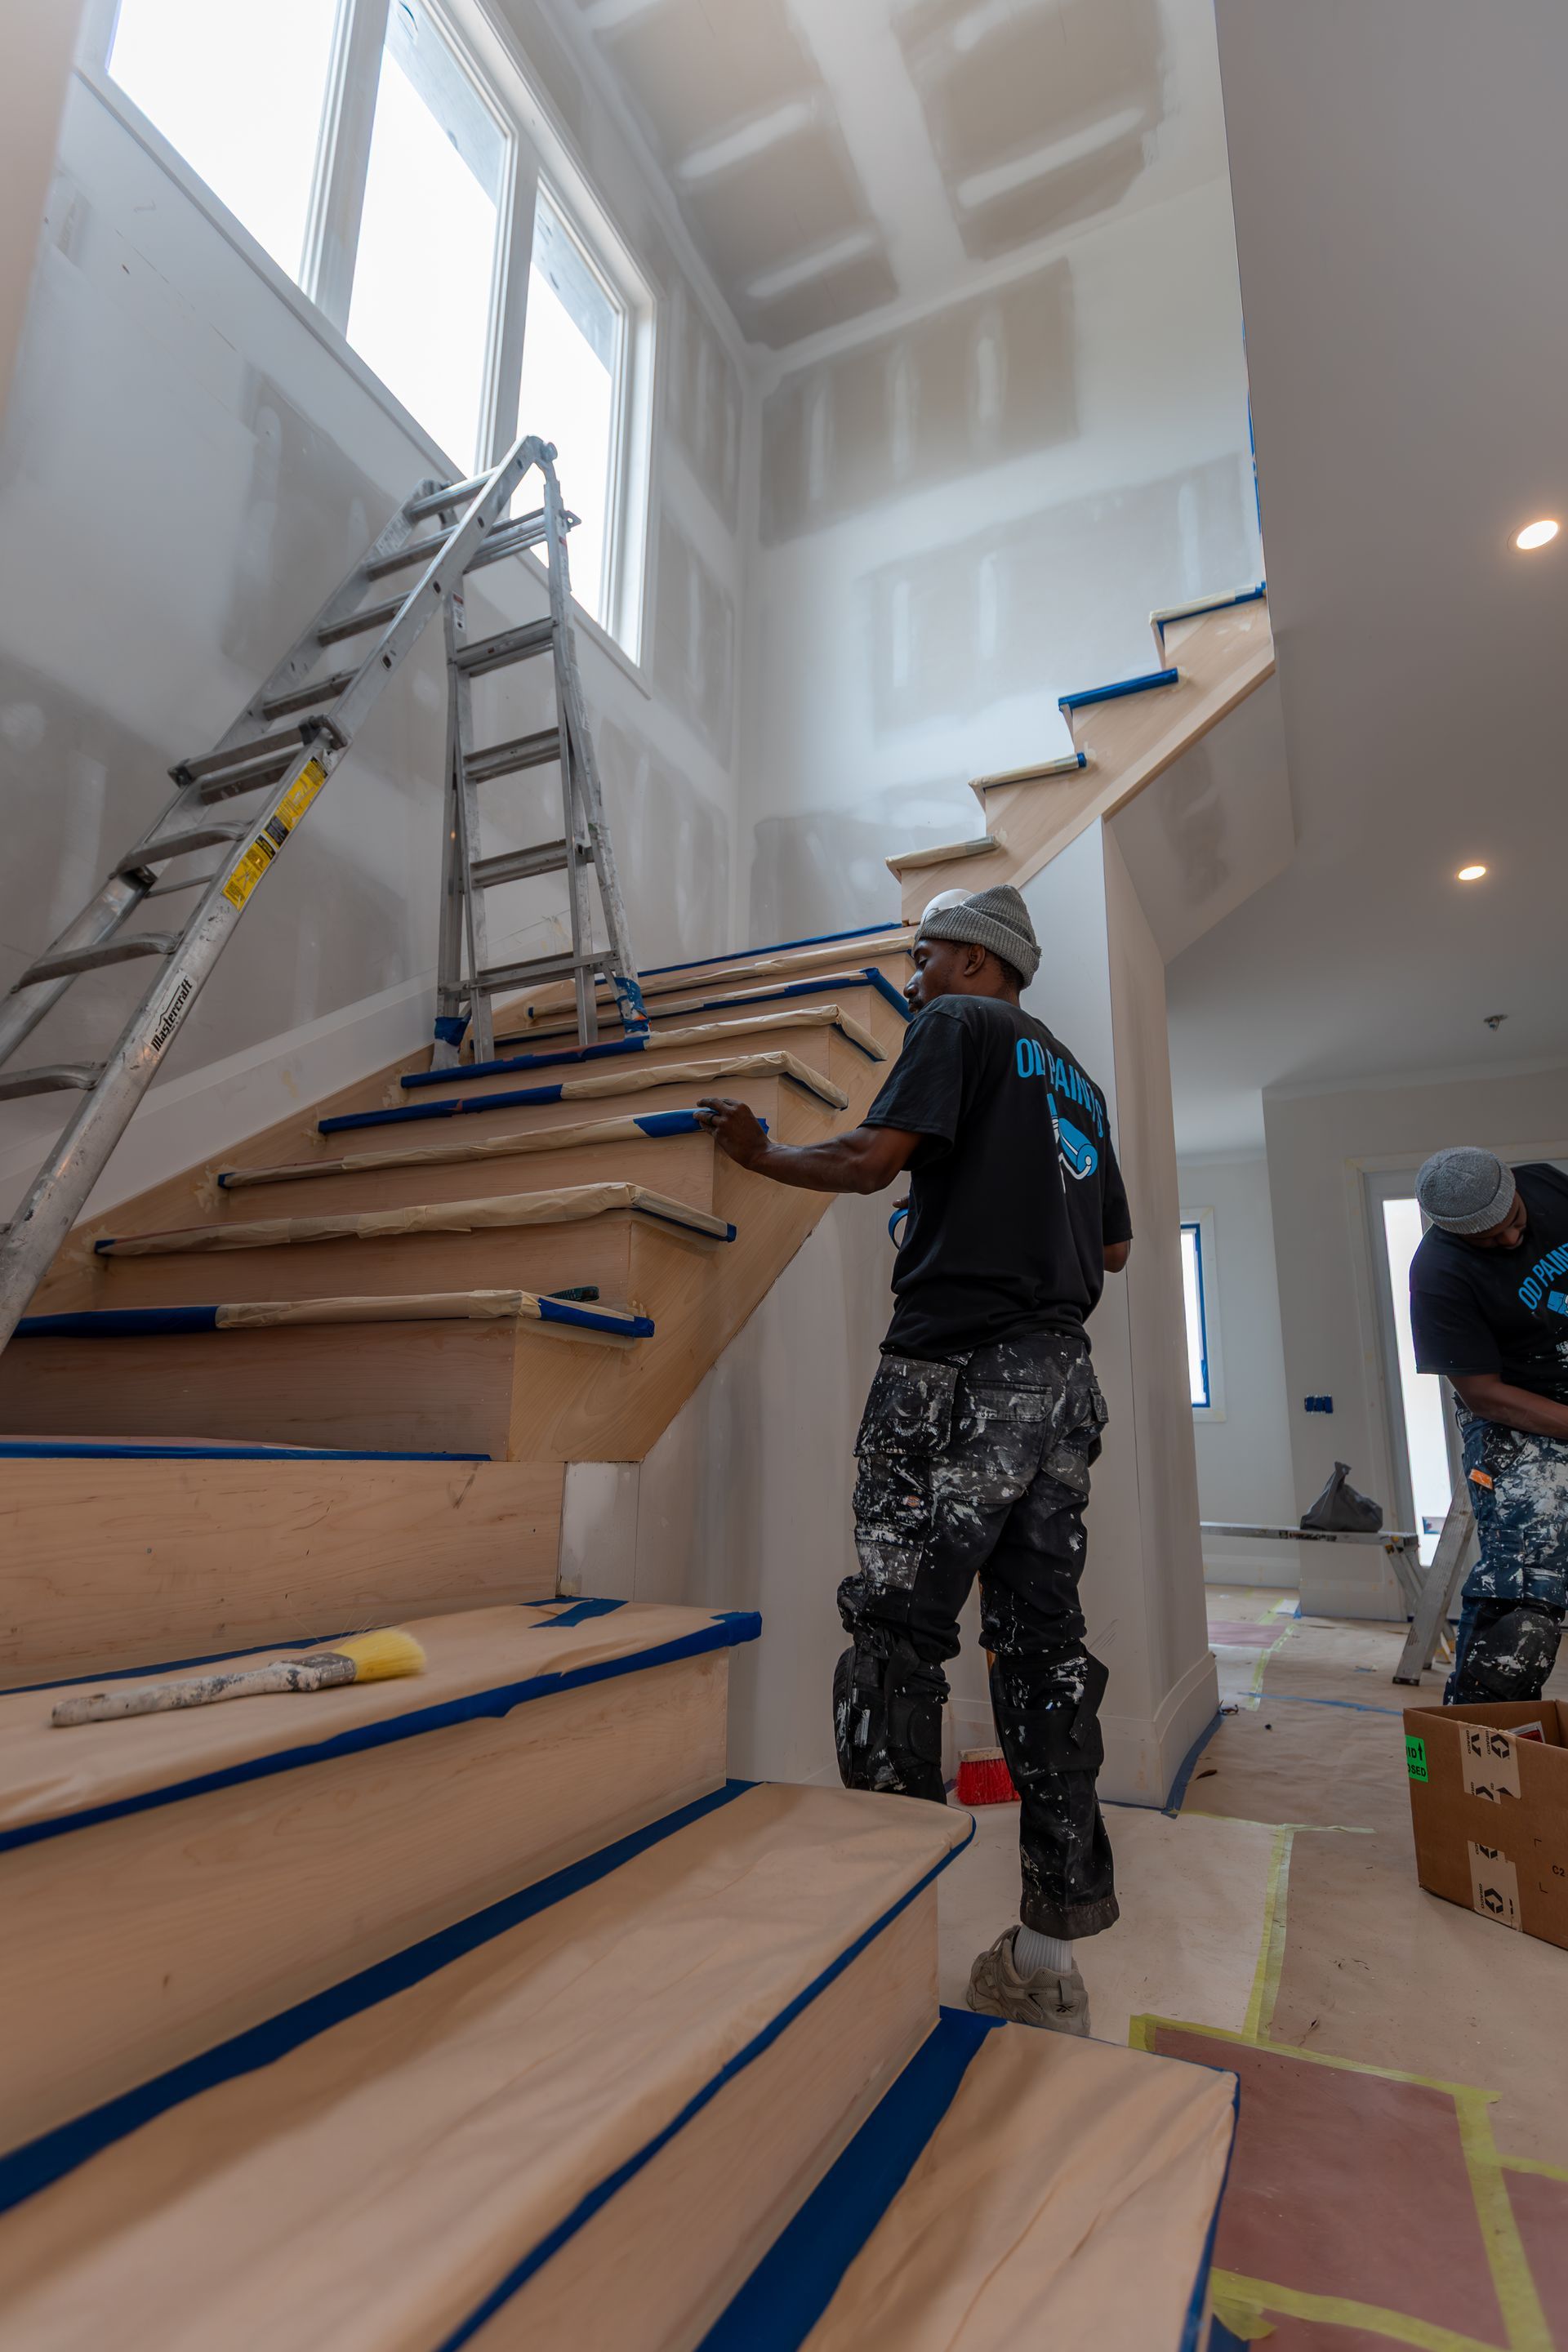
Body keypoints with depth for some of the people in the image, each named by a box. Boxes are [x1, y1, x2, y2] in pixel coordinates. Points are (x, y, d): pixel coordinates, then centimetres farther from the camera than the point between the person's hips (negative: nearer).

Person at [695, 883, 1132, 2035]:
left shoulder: (958, 1024, 2)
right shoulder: (1077, 1078, 25)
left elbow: (874, 1158, -10)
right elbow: (1114, 1246, 25)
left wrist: (758, 1151, 5)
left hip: (959, 1368, -8)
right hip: (1065, 1375, 8)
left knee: (898, 1633, -4)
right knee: (1043, 1639, 9)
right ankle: (1051, 1959, 17)